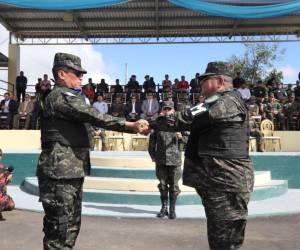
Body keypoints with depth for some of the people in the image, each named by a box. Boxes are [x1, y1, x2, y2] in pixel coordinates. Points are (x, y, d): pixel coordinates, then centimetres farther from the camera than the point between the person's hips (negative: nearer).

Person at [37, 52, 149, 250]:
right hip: (60, 173, -11)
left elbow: (86, 118, 17)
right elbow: (94, 116, -22)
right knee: (60, 228, -4)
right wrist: (130, 125, -23)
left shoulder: (67, 96, 23)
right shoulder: (61, 96, -12)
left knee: (71, 225, 17)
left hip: (71, 172, 11)